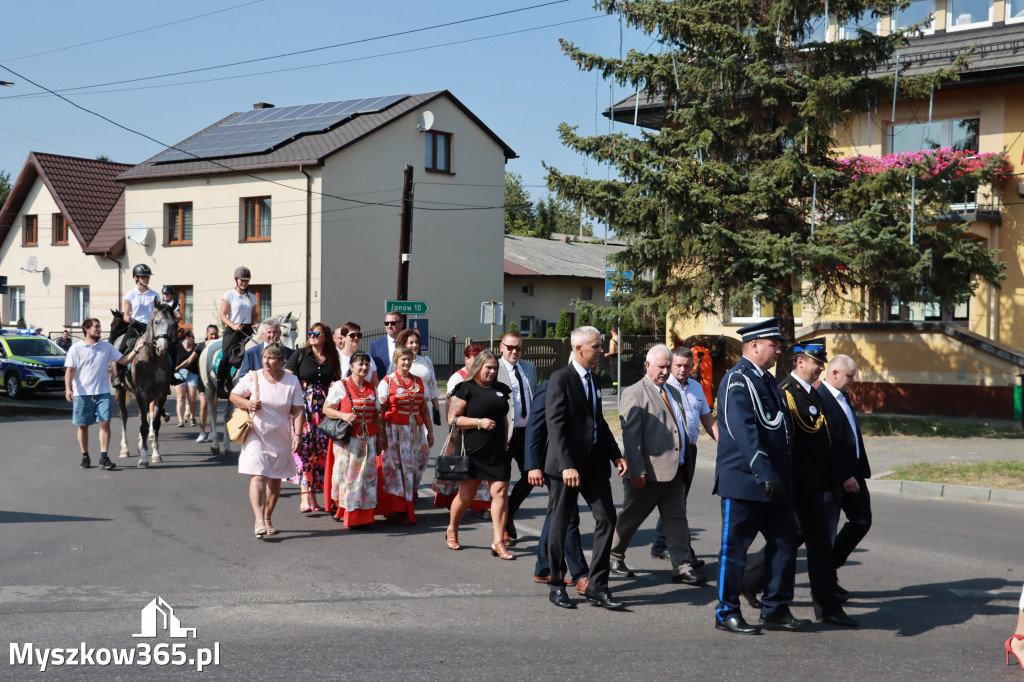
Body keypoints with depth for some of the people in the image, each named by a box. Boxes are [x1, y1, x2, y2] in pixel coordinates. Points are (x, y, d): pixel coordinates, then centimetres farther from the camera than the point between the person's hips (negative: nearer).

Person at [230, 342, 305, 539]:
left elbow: (298, 411, -1)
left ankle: (268, 518, 27)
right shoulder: (253, 377, -2)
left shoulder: (292, 382, 0)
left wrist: (297, 435, -12)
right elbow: (233, 395, 5)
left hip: (281, 438, 2)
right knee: (258, 476, -15)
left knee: (275, 479, 11)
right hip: (256, 435, -2)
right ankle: (259, 521, -22)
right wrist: (248, 404, -15)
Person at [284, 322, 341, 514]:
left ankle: (312, 494, 8)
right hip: (303, 408, -3)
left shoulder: (332, 359, 12)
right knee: (304, 447, -12)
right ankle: (305, 495, -15)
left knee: (320, 450, 1)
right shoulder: (300, 354, 4)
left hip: (323, 410, 3)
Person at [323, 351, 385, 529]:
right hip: (347, 439, -4)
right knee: (347, 474, -5)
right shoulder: (340, 386, -2)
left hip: (367, 439, 5)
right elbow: (326, 409, -3)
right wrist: (344, 415, -19)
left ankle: (363, 515, 6)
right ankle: (344, 512, 4)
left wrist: (380, 436, 12)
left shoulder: (372, 388, 13)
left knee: (367, 475, 2)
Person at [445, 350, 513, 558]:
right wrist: (479, 422, -17)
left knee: (500, 493, -6)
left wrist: (505, 443, 16)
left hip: (498, 451, 4)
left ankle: (498, 543, -5)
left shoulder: (500, 389, 14)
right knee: (466, 495, 6)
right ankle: (451, 531, 30)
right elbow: (453, 418, -9)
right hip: (473, 452, -4)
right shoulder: (466, 389, -4)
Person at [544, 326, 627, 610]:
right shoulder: (561, 379, -10)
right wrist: (567, 465, -23)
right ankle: (556, 586, 16)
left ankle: (597, 586, 7)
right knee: (560, 524, 4)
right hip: (566, 464, -7)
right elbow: (555, 425, -16)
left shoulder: (593, 378, 14)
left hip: (594, 462, 7)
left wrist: (615, 455, 13)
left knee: (607, 518, 0)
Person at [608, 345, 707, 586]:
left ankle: (683, 566, 3)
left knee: (677, 517, 3)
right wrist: (636, 470, -21)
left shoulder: (674, 393, 17)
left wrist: (686, 461, 17)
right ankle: (614, 557, 24)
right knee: (631, 517, 7)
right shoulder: (634, 394, -9)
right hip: (648, 472, -7)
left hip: (675, 469, 7)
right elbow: (631, 434, -15)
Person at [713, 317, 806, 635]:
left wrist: (783, 474, 24)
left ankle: (775, 609, 20)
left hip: (773, 482, 9)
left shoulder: (766, 380, 17)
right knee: (735, 548, 1)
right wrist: (764, 473, -31)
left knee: (785, 541, 9)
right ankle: (727, 613, 11)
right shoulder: (737, 380, -12)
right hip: (743, 481, -9)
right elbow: (743, 431, -24)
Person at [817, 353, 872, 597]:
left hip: (852, 472, 10)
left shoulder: (843, 397, 13)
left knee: (862, 521, 12)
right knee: (827, 531, 1)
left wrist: (860, 471, 15)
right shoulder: (820, 399, -18)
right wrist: (844, 476, -21)